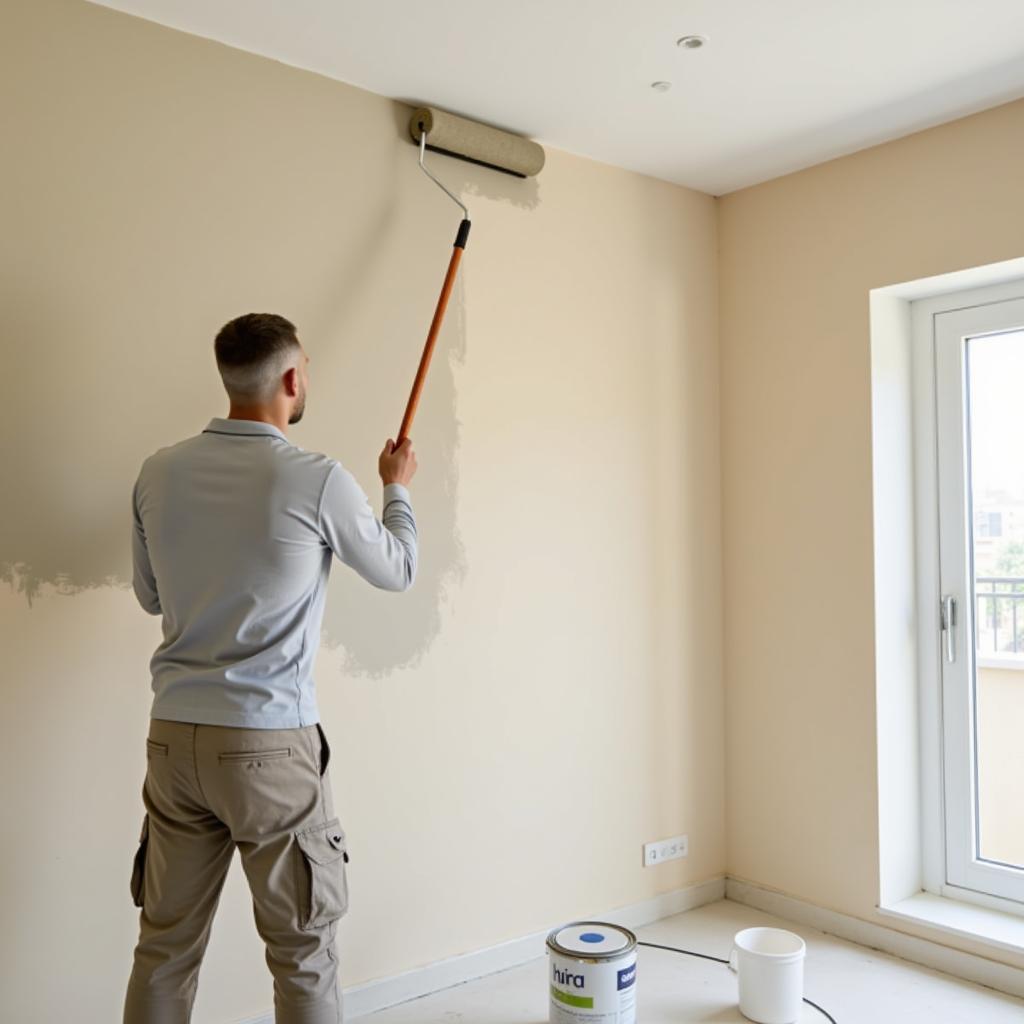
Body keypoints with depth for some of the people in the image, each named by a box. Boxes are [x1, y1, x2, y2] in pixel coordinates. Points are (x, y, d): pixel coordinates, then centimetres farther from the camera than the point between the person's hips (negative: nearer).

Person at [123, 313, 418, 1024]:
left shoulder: (160, 473, 1)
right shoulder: (318, 481, -13)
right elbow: (398, 571, 4)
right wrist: (398, 487, 21)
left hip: (174, 736, 5)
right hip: (270, 743, -5)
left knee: (166, 947, 18)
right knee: (303, 950, 11)